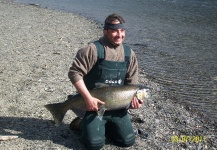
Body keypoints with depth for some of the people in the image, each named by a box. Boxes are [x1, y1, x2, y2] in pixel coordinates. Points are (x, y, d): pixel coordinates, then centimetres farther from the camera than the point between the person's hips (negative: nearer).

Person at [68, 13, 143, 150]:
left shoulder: (129, 54, 3)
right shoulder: (93, 50, -16)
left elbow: (131, 83, 9)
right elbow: (74, 73, -18)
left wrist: (134, 99, -10)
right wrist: (88, 98, -23)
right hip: (94, 104, -5)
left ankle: (106, 125, 27)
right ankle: (85, 124, 20)